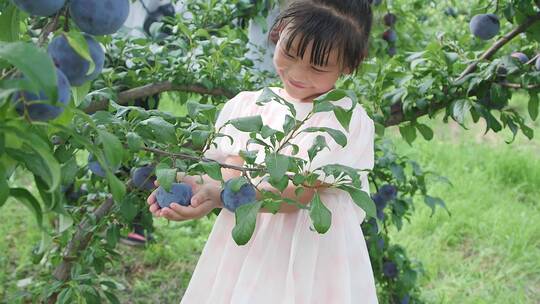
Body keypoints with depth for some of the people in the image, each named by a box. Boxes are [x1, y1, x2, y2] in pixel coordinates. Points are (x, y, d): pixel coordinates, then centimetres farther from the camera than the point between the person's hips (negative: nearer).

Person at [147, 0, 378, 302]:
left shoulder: (351, 122, -11)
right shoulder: (244, 106, 3)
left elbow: (297, 193, -20)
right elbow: (232, 175, -7)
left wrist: (218, 196, -32)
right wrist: (202, 188, -29)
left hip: (314, 261, -3)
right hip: (242, 252, 3)